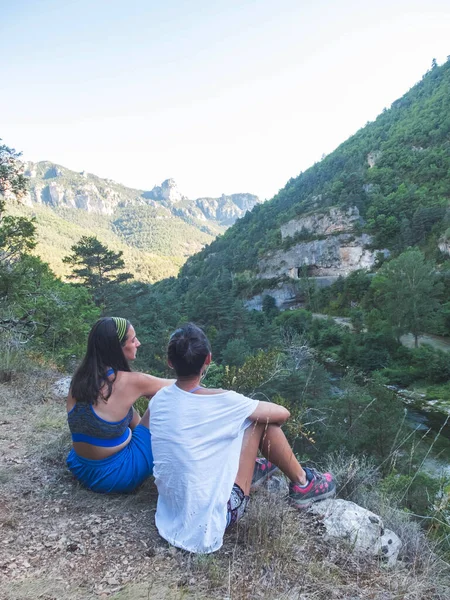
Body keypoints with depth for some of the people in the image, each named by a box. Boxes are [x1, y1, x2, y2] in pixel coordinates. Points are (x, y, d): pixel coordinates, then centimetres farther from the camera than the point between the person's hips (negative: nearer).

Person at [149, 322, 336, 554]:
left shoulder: (158, 399, -7)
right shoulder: (220, 401, -23)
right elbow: (282, 413, -8)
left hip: (170, 510, 6)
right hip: (209, 519, -6)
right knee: (260, 419, -2)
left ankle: (251, 469, 37)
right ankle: (302, 484, 20)